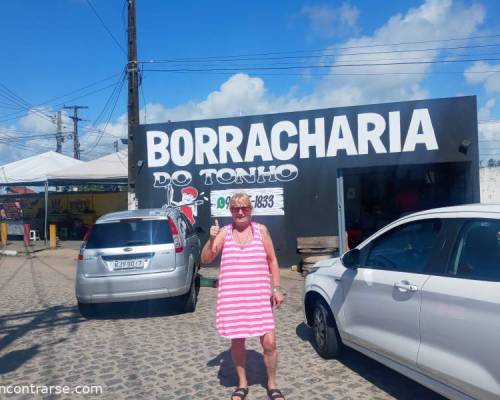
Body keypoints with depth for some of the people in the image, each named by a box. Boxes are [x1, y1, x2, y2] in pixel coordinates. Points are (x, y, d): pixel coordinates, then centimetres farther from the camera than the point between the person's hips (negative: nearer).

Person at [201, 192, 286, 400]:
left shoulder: (261, 230, 2)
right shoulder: (224, 232, 1)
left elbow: (272, 261, 7)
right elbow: (205, 259, -1)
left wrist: (277, 289, 2)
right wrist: (211, 239, -17)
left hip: (260, 298, 0)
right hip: (232, 299, 1)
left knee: (269, 343, -2)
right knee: (237, 342, 12)